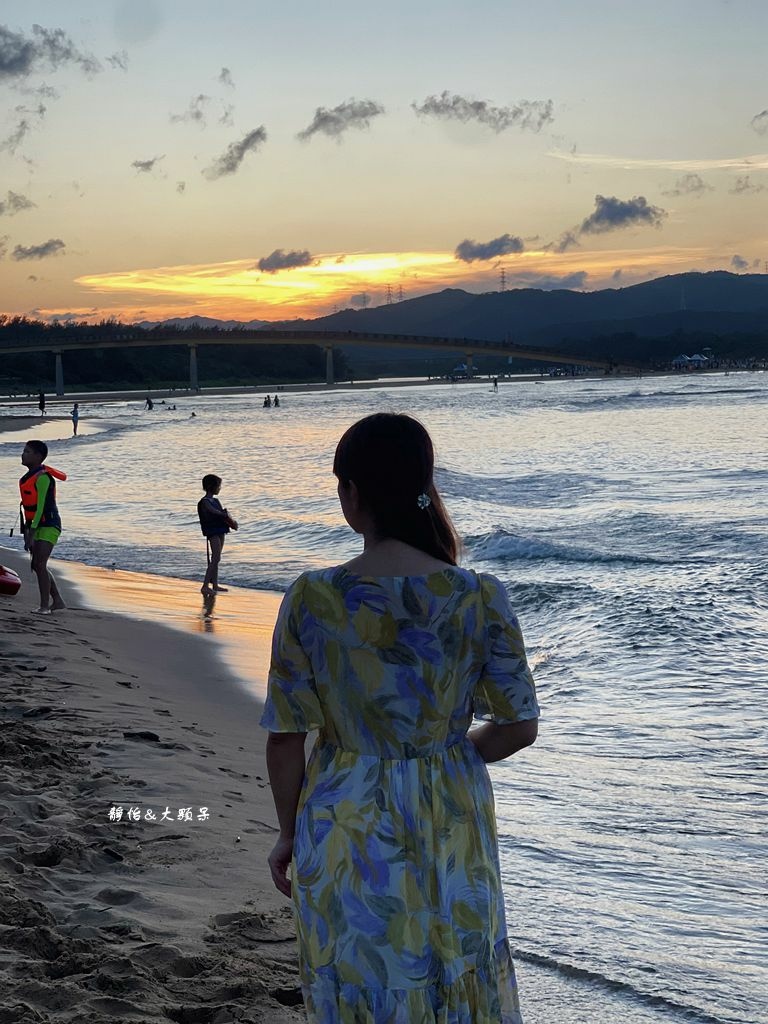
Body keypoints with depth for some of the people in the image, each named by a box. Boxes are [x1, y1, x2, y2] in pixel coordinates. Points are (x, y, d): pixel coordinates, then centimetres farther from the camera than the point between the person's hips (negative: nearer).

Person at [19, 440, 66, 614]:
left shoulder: (43, 477, -17)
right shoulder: (30, 476, 12)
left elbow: (41, 507, -21)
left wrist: (31, 534, -24)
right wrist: (27, 529, 19)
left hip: (49, 526, -10)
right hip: (38, 526, 10)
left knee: (39, 564, -16)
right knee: (37, 566, 11)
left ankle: (45, 605, -12)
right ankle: (57, 600, 20)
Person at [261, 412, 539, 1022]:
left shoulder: (311, 599, -15)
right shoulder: (481, 599, -13)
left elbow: (286, 737, -9)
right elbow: (520, 727, -5)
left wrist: (289, 833, 7)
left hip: (344, 828, -1)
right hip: (451, 828, 1)